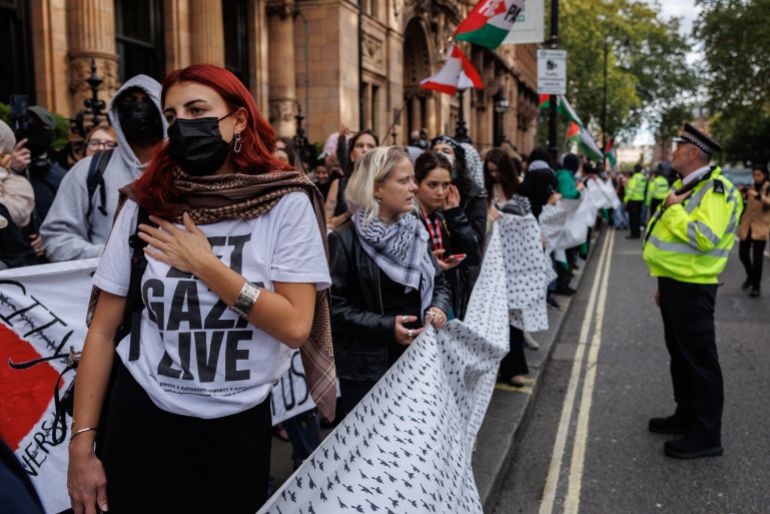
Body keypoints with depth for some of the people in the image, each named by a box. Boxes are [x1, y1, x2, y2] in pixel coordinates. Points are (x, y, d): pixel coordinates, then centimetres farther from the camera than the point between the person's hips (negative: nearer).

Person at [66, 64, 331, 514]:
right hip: (142, 418, 1)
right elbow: (103, 331, -2)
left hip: (238, 425, -1)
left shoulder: (286, 204, -10)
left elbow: (295, 327, -15)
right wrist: (82, 445, -4)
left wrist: (205, 265, -18)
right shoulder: (145, 205, -4)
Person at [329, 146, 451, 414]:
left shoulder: (416, 231, 9)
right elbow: (334, 308, -14)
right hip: (366, 369, -6)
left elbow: (440, 283, 15)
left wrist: (439, 308, -7)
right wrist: (386, 326, -22)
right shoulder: (345, 240, -11)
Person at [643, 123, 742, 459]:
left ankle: (706, 435, 8)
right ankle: (686, 416, 33)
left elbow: (705, 237, -32)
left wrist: (673, 210, -19)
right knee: (680, 354, 18)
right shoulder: (685, 187, 15)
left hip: (691, 289, -10)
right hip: (674, 284, 10)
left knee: (699, 359, -2)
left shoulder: (715, 190, -17)